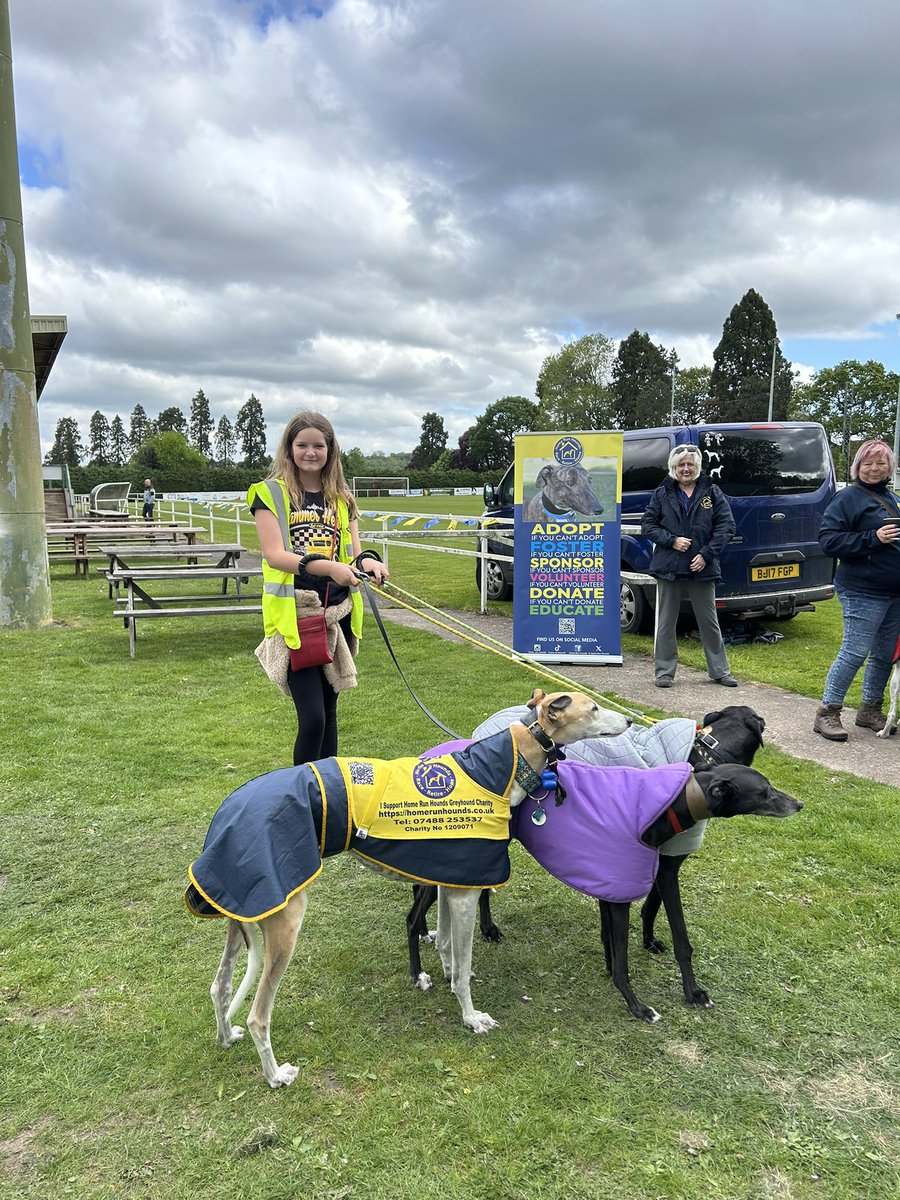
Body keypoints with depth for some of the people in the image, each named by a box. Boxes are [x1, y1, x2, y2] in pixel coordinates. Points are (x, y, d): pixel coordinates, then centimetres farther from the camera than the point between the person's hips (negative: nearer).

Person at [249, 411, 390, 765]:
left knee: (329, 711, 14)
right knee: (312, 718, -10)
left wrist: (368, 561, -17)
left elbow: (352, 552, 8)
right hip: (293, 615, -5)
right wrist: (327, 566, -30)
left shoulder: (342, 498, 13)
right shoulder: (271, 493, -2)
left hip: (336, 614, 5)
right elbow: (274, 554, -14)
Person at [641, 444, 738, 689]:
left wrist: (706, 554, -9)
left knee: (709, 622, 8)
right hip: (668, 567, 0)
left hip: (702, 568, 0)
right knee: (665, 623, 5)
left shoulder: (712, 492, 4)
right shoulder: (662, 494, 4)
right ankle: (664, 672, 14)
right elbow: (647, 525, 4)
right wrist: (671, 540, -11)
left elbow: (726, 525, 0)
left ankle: (719, 671, 19)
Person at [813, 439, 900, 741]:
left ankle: (870, 709, 28)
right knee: (855, 653, -8)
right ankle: (826, 713, 2)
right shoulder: (849, 498, -8)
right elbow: (828, 540, -16)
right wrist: (872, 539, -22)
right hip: (863, 593, -8)